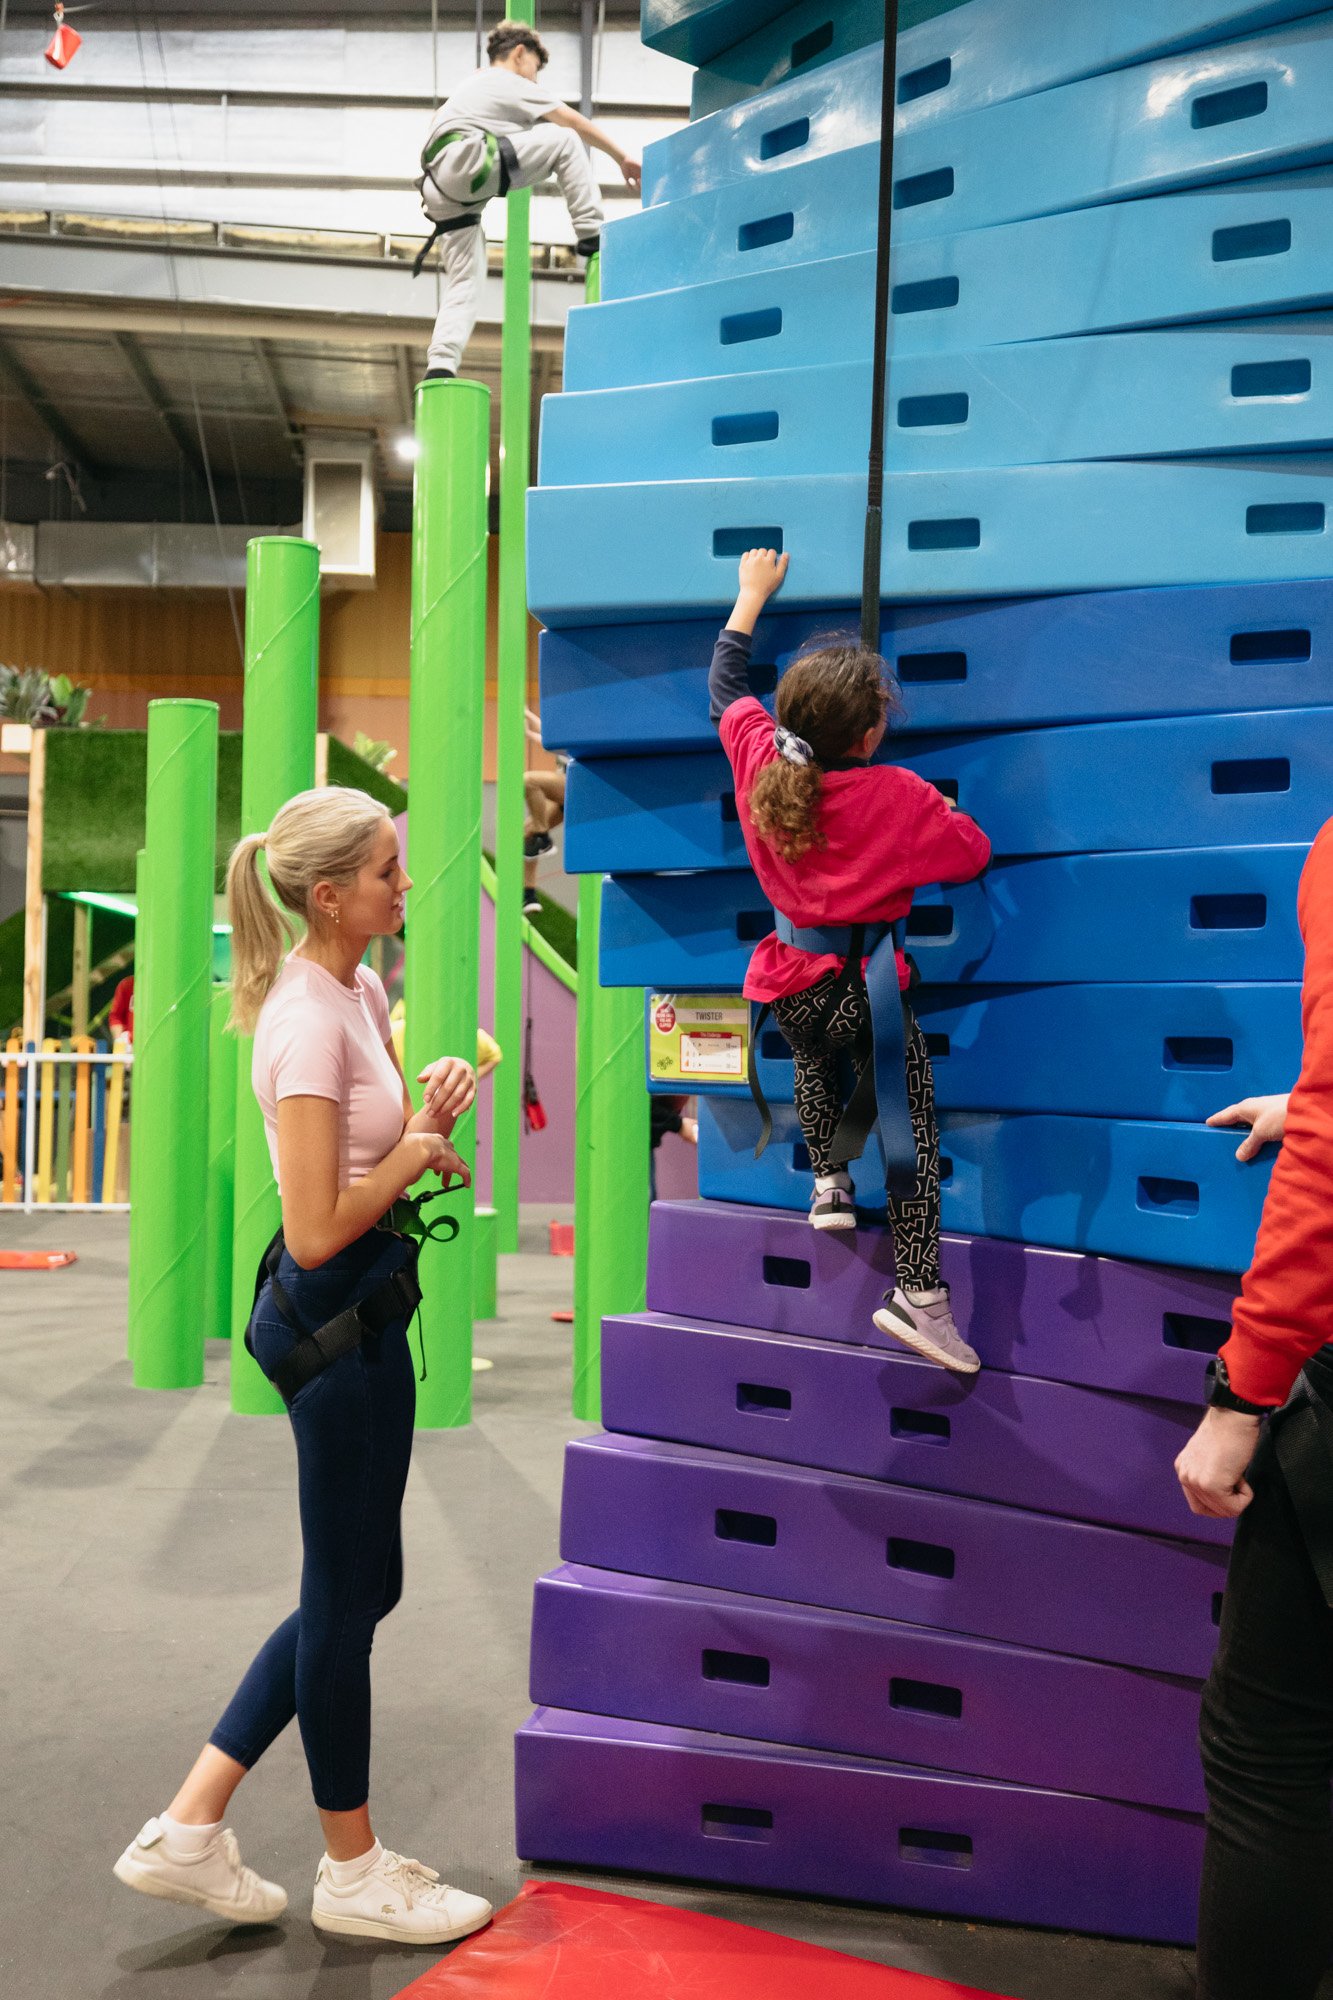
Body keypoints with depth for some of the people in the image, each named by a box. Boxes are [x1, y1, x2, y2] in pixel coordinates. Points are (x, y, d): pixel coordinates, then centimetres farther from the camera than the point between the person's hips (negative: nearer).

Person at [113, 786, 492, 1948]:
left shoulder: (359, 992, 9)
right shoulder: (309, 1020, -20)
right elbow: (319, 1231, -24)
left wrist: (430, 1114, -1)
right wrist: (415, 1152, -11)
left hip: (359, 1314, 10)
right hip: (337, 1317, -10)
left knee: (357, 1590, 18)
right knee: (348, 1594, 7)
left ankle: (190, 1829, 26)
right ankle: (354, 1874, 27)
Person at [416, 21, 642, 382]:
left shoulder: (470, 88, 37)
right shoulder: (511, 84, 11)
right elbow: (574, 122, 12)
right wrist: (623, 158, 16)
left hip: (441, 190, 8)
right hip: (466, 165, -8)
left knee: (464, 282, 3)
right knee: (564, 139, 0)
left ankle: (440, 366, -12)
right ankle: (592, 236, -3)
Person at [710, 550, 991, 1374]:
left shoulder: (760, 759, -5)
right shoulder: (900, 796, -17)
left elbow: (725, 685, 13)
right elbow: (975, 852, -5)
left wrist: (752, 592, 24)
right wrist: (942, 816, 15)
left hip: (791, 984, 5)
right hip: (867, 988, -5)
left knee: (815, 1052, 39)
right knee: (912, 1129, 2)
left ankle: (829, 1180, 38)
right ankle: (919, 1294, -2)